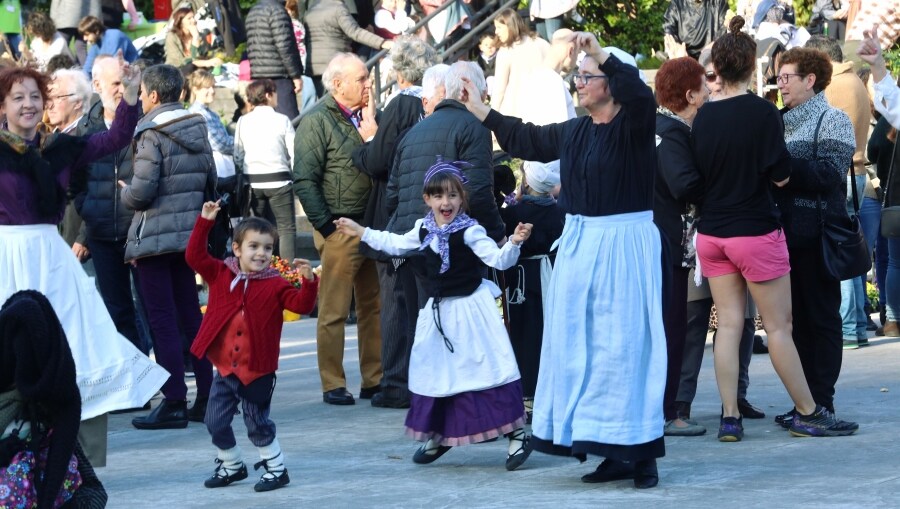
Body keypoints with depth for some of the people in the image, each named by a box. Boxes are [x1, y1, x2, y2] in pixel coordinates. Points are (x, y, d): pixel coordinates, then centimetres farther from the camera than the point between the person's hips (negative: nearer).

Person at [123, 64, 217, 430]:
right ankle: (207, 397, 14)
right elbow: (211, 182, 13)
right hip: (190, 234, 7)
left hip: (155, 236, -7)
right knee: (191, 316, 13)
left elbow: (141, 193, -17)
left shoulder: (151, 134, -13)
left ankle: (174, 402, -4)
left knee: (163, 321, -3)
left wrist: (123, 191, 3)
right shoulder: (197, 130, 8)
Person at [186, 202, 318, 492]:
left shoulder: (275, 285, -7)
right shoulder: (220, 274, 0)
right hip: (224, 369, 4)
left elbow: (301, 305, -14)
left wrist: (308, 282, -31)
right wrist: (205, 222, -11)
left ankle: (275, 468, 20)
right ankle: (231, 465, 30)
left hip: (257, 370, -4)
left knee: (258, 424, 3)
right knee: (216, 422, 10)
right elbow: (194, 256, -5)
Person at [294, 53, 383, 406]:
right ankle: (333, 385, 3)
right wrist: (326, 226, -14)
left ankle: (374, 379, 16)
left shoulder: (364, 117, 14)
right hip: (340, 228, -7)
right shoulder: (317, 121, -8)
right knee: (334, 311, -2)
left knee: (374, 307, 10)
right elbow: (304, 181, -13)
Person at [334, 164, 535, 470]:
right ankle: (437, 435, 31)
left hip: (470, 307, -7)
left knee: (486, 369, -10)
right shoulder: (424, 230, 6)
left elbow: (499, 260, -20)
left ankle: (517, 435, -6)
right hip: (439, 309, 7)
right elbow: (395, 244, 23)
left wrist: (514, 243, -39)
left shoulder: (469, 231, -14)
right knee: (435, 372, 14)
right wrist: (361, 232, 27)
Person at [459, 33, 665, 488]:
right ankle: (616, 452, 14)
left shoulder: (633, 126, -9)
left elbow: (639, 94, -31)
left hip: (624, 243, -8)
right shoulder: (575, 131, 12)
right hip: (580, 244, 8)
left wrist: (600, 53, -35)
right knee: (581, 345, 7)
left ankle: (640, 453, -1)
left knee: (625, 344, -7)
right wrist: (479, 111, 30)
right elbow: (528, 140, 25)